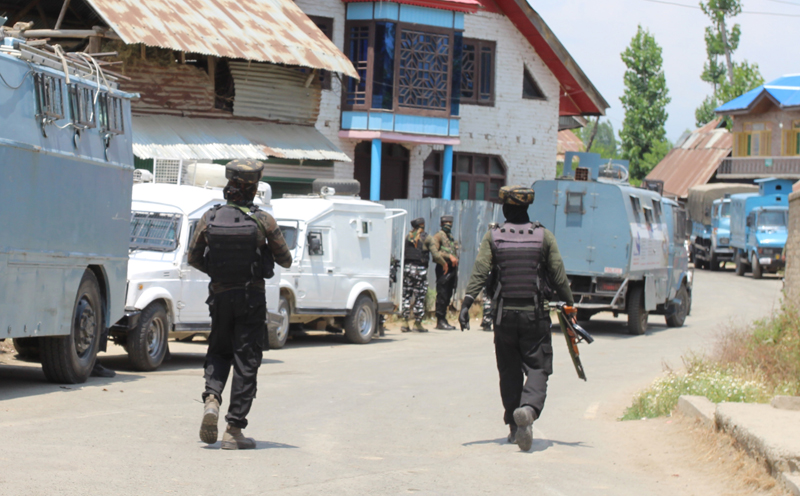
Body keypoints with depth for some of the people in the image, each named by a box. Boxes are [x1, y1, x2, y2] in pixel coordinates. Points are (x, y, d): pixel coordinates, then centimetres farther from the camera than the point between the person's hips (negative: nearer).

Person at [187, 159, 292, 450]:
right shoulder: (263, 222, -12)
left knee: (218, 352, 22)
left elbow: (194, 258, 5)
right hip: (251, 298, -2)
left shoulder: (209, 219, -5)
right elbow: (285, 261, -2)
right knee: (245, 363, 3)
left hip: (220, 295, 2)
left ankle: (211, 399, -5)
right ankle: (234, 430, 1)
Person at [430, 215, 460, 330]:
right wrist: (449, 257, -20)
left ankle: (443, 320, 13)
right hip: (443, 268, -8)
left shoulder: (451, 237, 22)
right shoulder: (438, 236, -3)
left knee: (448, 296, 9)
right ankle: (440, 321, -9)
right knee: (442, 295, -10)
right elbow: (434, 251, -16)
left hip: (452, 268, 8)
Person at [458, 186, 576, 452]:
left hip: (504, 315, 1)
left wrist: (466, 303, -12)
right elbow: (558, 276, 2)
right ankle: (528, 408, -28)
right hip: (535, 315, -1)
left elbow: (479, 273, -9)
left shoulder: (493, 237, 1)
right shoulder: (544, 236, 2)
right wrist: (569, 306, 10)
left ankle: (515, 427, 15)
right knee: (537, 368, 0)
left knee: (509, 372, 13)